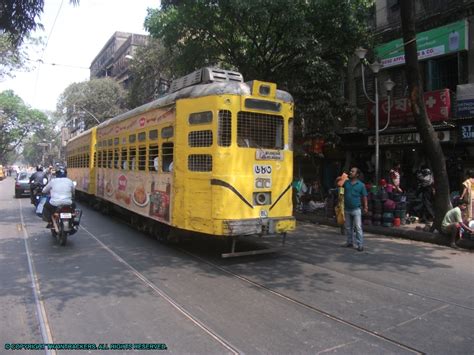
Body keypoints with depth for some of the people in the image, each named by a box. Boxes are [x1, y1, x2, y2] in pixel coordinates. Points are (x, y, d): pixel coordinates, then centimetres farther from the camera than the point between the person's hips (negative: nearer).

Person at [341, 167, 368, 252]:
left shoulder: (361, 185, -3)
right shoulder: (346, 182, 5)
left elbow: (364, 197, 0)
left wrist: (365, 207, -8)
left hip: (356, 209, -4)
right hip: (347, 209, 4)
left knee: (358, 227, -6)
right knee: (348, 227, 13)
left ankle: (360, 244, -1)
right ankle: (350, 242, 26)